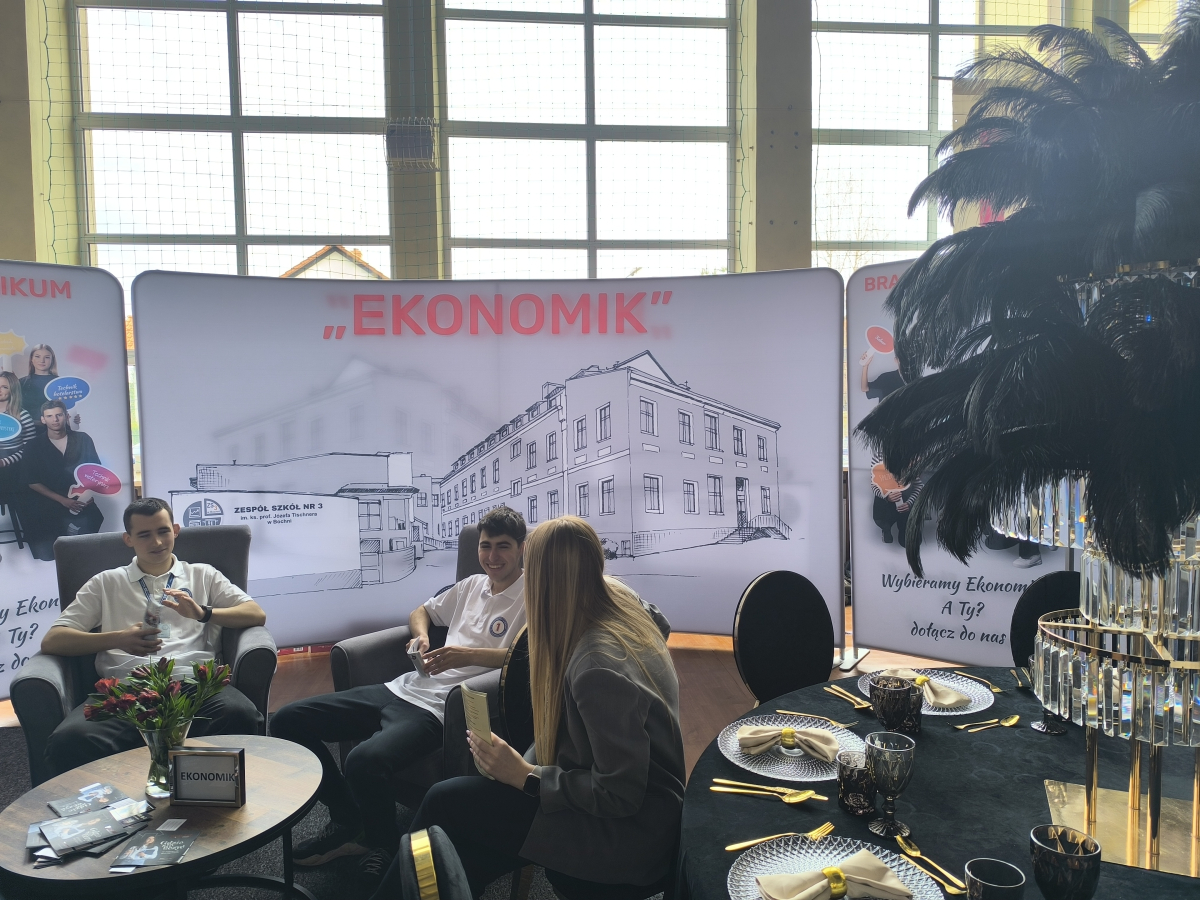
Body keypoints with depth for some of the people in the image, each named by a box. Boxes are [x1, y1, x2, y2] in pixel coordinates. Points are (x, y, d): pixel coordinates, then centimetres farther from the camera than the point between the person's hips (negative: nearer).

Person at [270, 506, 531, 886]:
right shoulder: (472, 585, 19)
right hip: (403, 688, 9)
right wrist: (421, 635, 10)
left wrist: (470, 655, -27)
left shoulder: (531, 596, -4)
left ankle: (383, 848, -4)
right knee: (287, 721, 4)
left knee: (366, 760, -37)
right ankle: (348, 822, 14)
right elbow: (421, 611, 34)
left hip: (439, 708, -9)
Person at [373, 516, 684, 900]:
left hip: (630, 831, -9)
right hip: (642, 799, 9)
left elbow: (619, 796, -24)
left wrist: (525, 776, -18)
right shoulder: (622, 599, -5)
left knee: (446, 804, -7)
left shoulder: (597, 667, -30)